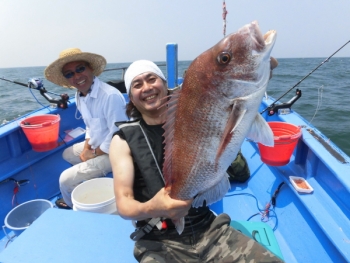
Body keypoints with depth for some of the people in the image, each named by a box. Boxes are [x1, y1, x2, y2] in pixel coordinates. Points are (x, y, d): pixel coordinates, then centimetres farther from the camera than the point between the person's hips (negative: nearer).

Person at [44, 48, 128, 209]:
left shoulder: (110, 96, -30)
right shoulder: (79, 96, 0)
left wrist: (94, 154, -12)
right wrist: (86, 148, 0)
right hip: (97, 144, 9)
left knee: (66, 179, -7)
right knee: (68, 154, 26)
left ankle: (74, 206, 26)